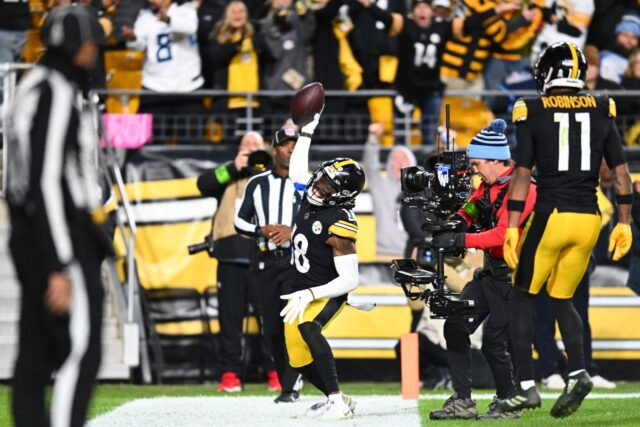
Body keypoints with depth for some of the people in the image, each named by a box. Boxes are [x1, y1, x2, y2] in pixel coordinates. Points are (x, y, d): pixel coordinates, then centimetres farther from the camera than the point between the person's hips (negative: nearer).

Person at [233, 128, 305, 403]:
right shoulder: (257, 184, 10)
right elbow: (240, 222, 12)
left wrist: (293, 231, -15)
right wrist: (262, 230, -8)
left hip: (297, 259, -3)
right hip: (265, 262, 3)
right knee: (271, 328, 4)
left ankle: (291, 387, -15)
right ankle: (287, 383, 15)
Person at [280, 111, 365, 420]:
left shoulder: (339, 223, -24)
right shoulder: (310, 196, -2)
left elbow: (350, 279, -26)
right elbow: (296, 170, 24)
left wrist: (309, 295, -32)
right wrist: (307, 132, 22)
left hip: (327, 295, -8)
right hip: (300, 293, 8)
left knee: (307, 327, -37)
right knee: (299, 359, 7)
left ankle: (337, 401, -34)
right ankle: (335, 399, 29)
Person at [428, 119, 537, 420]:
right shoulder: (489, 184, 7)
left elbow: (503, 234, -30)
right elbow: (472, 206, 21)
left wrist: (460, 241, -34)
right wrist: (458, 220, -3)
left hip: (513, 278, -9)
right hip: (490, 273, 9)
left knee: (493, 343, -11)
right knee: (455, 327, 0)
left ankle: (507, 403, 9)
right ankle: (462, 401, 3)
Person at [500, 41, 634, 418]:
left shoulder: (533, 112, -3)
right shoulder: (602, 111, 7)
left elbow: (523, 174, -7)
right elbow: (621, 172, 7)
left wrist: (512, 228, -5)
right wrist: (624, 222, 14)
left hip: (551, 216, -4)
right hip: (589, 218, 4)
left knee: (524, 297, 11)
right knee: (561, 299, 18)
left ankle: (527, 386, 4)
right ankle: (578, 371, -3)